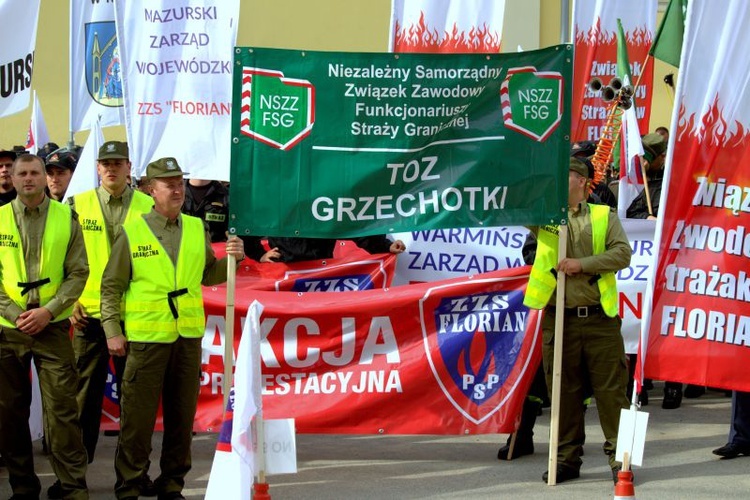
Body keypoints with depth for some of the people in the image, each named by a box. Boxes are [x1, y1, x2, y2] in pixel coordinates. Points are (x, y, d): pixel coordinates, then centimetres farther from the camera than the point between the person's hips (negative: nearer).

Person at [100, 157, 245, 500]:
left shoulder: (196, 228, 11)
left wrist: (230, 259, -2)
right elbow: (111, 286, 1)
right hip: (146, 337, -4)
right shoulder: (133, 231, 0)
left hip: (188, 336, 4)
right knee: (138, 416, -2)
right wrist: (112, 331, -5)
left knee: (182, 414, 9)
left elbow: (208, 276, 16)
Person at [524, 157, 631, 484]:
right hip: (558, 320, 1)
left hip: (600, 319, -1)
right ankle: (567, 457, 13)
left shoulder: (603, 216, 8)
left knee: (611, 389, -1)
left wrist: (582, 264, -13)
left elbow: (622, 253, -3)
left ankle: (618, 456, 5)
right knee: (564, 392, 5)